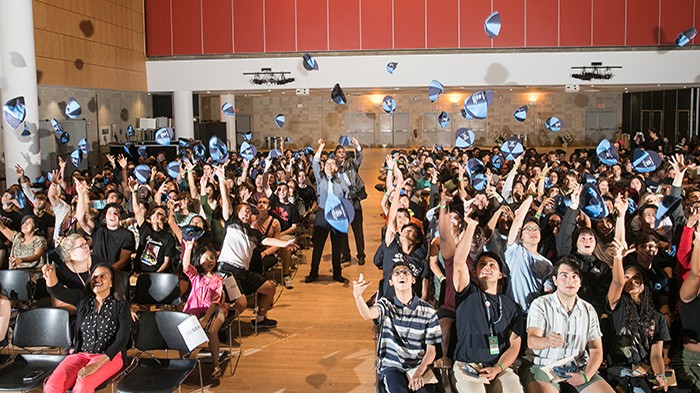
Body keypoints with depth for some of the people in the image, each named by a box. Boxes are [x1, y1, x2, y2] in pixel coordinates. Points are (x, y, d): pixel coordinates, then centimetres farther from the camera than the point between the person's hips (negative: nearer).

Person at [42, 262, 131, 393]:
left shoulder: (121, 305, -4)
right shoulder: (83, 299, 7)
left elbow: (122, 339, -11)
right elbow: (57, 291, -9)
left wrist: (96, 364, -21)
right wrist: (50, 276, -34)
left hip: (109, 356, -3)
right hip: (80, 354, 3)